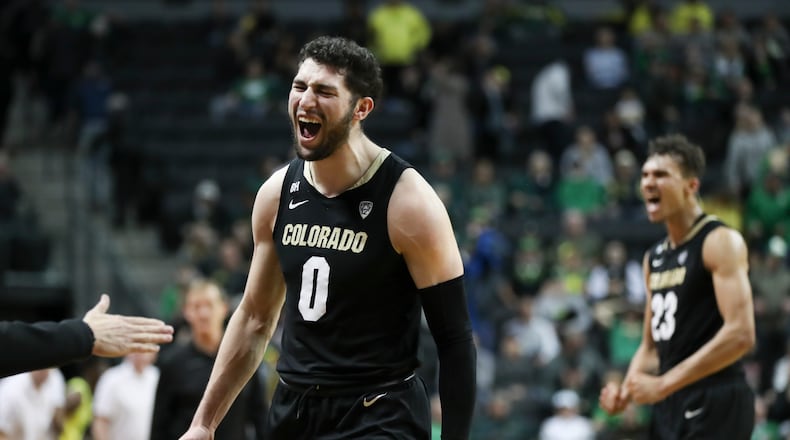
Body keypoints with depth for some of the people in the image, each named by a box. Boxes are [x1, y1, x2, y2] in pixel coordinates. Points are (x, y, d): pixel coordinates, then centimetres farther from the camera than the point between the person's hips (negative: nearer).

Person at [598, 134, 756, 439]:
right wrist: (627, 390, 2)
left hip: (714, 405, -9)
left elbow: (740, 334, -21)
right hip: (671, 406, 9)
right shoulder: (654, 258, 17)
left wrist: (663, 384, -21)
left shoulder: (721, 242, -10)